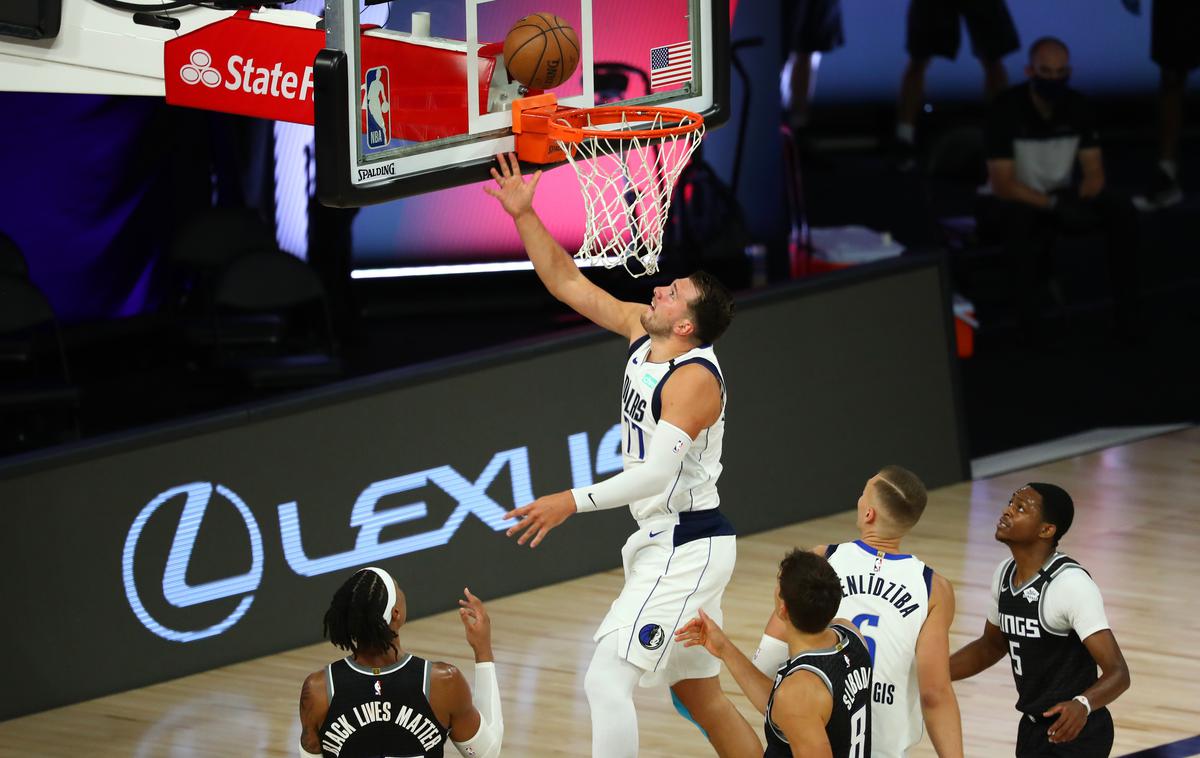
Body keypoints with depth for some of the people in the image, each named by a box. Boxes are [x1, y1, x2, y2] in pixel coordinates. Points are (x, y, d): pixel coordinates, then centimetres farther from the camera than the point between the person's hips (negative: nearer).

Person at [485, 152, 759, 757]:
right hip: (662, 543, 10)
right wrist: (524, 215, 3)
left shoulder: (694, 378, -20)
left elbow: (658, 472, -30)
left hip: (687, 547, -10)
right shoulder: (641, 333, 5)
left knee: (607, 678, -15)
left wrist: (574, 502, -34)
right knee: (699, 694, 15)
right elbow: (567, 283, 12)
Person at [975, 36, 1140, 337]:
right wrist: (1054, 205, -32)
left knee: (1122, 210, -18)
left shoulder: (1076, 106, -3)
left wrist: (1079, 203, -24)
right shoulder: (1006, 109, -18)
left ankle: (1127, 310, -13)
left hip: (1057, 198, 5)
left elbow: (1094, 173, -1)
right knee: (1024, 220, -40)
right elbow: (1003, 185, -22)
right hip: (1006, 202, -5)